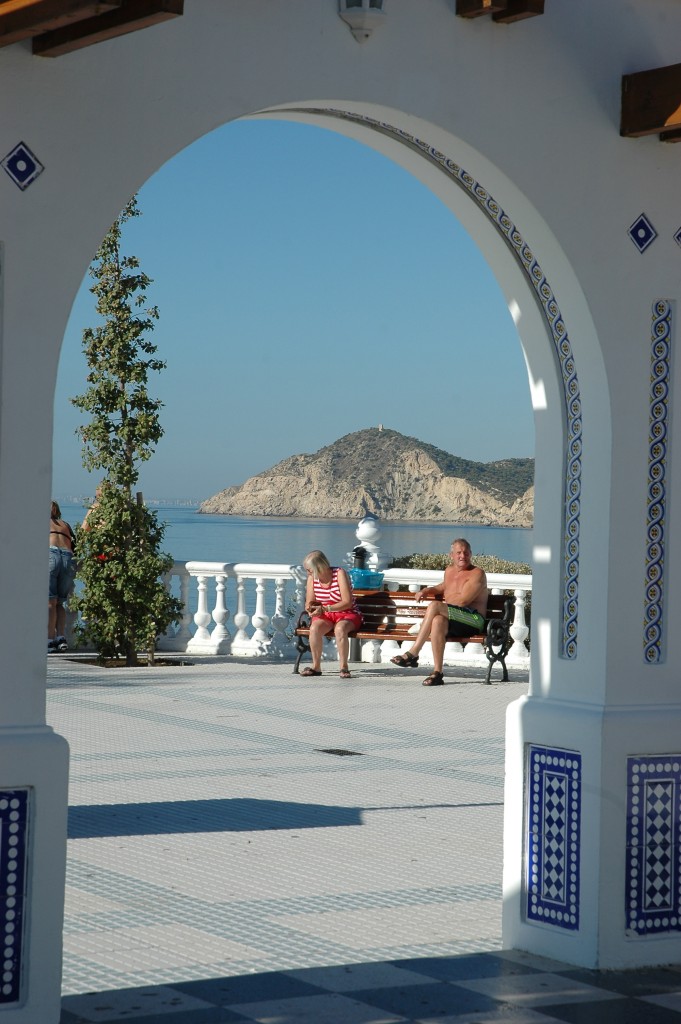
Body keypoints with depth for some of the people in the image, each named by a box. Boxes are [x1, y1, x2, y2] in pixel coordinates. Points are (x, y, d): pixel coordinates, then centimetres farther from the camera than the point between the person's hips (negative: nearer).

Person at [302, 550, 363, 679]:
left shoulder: (339, 574, -14)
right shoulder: (312, 578, 1)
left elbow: (347, 602, -19)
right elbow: (309, 602, 7)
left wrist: (325, 609, -28)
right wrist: (310, 608, -19)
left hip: (347, 615, -4)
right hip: (325, 616, 4)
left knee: (340, 629, -38)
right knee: (314, 628, -30)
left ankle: (344, 667, -27)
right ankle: (316, 667, -22)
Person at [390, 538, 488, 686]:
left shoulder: (477, 574, -3)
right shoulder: (449, 571, 20)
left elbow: (462, 600, -15)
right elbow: (443, 587, 43)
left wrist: (445, 598, 0)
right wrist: (426, 591, 23)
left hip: (473, 620, -5)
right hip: (453, 621, 5)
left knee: (434, 606, -28)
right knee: (438, 621, -33)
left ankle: (413, 653, -26)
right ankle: (437, 672, -39)